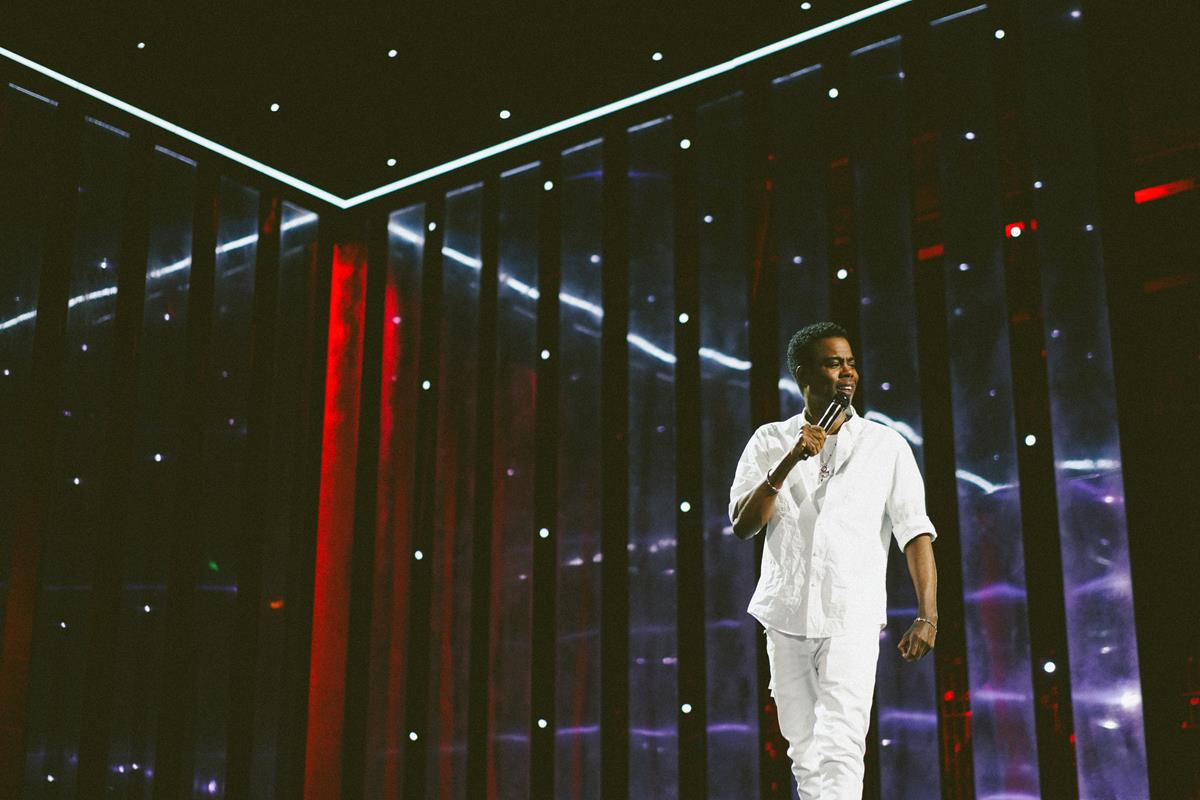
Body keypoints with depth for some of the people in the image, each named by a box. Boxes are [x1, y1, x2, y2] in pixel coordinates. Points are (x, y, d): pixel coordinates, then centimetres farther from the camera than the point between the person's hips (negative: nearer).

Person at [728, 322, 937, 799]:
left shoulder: (887, 446, 3)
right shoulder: (769, 442, 6)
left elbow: (915, 532, -1)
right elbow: (741, 525, -3)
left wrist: (927, 615, -11)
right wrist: (788, 463, -14)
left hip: (852, 619, -2)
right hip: (786, 615, 2)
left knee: (839, 750, -13)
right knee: (804, 754, 13)